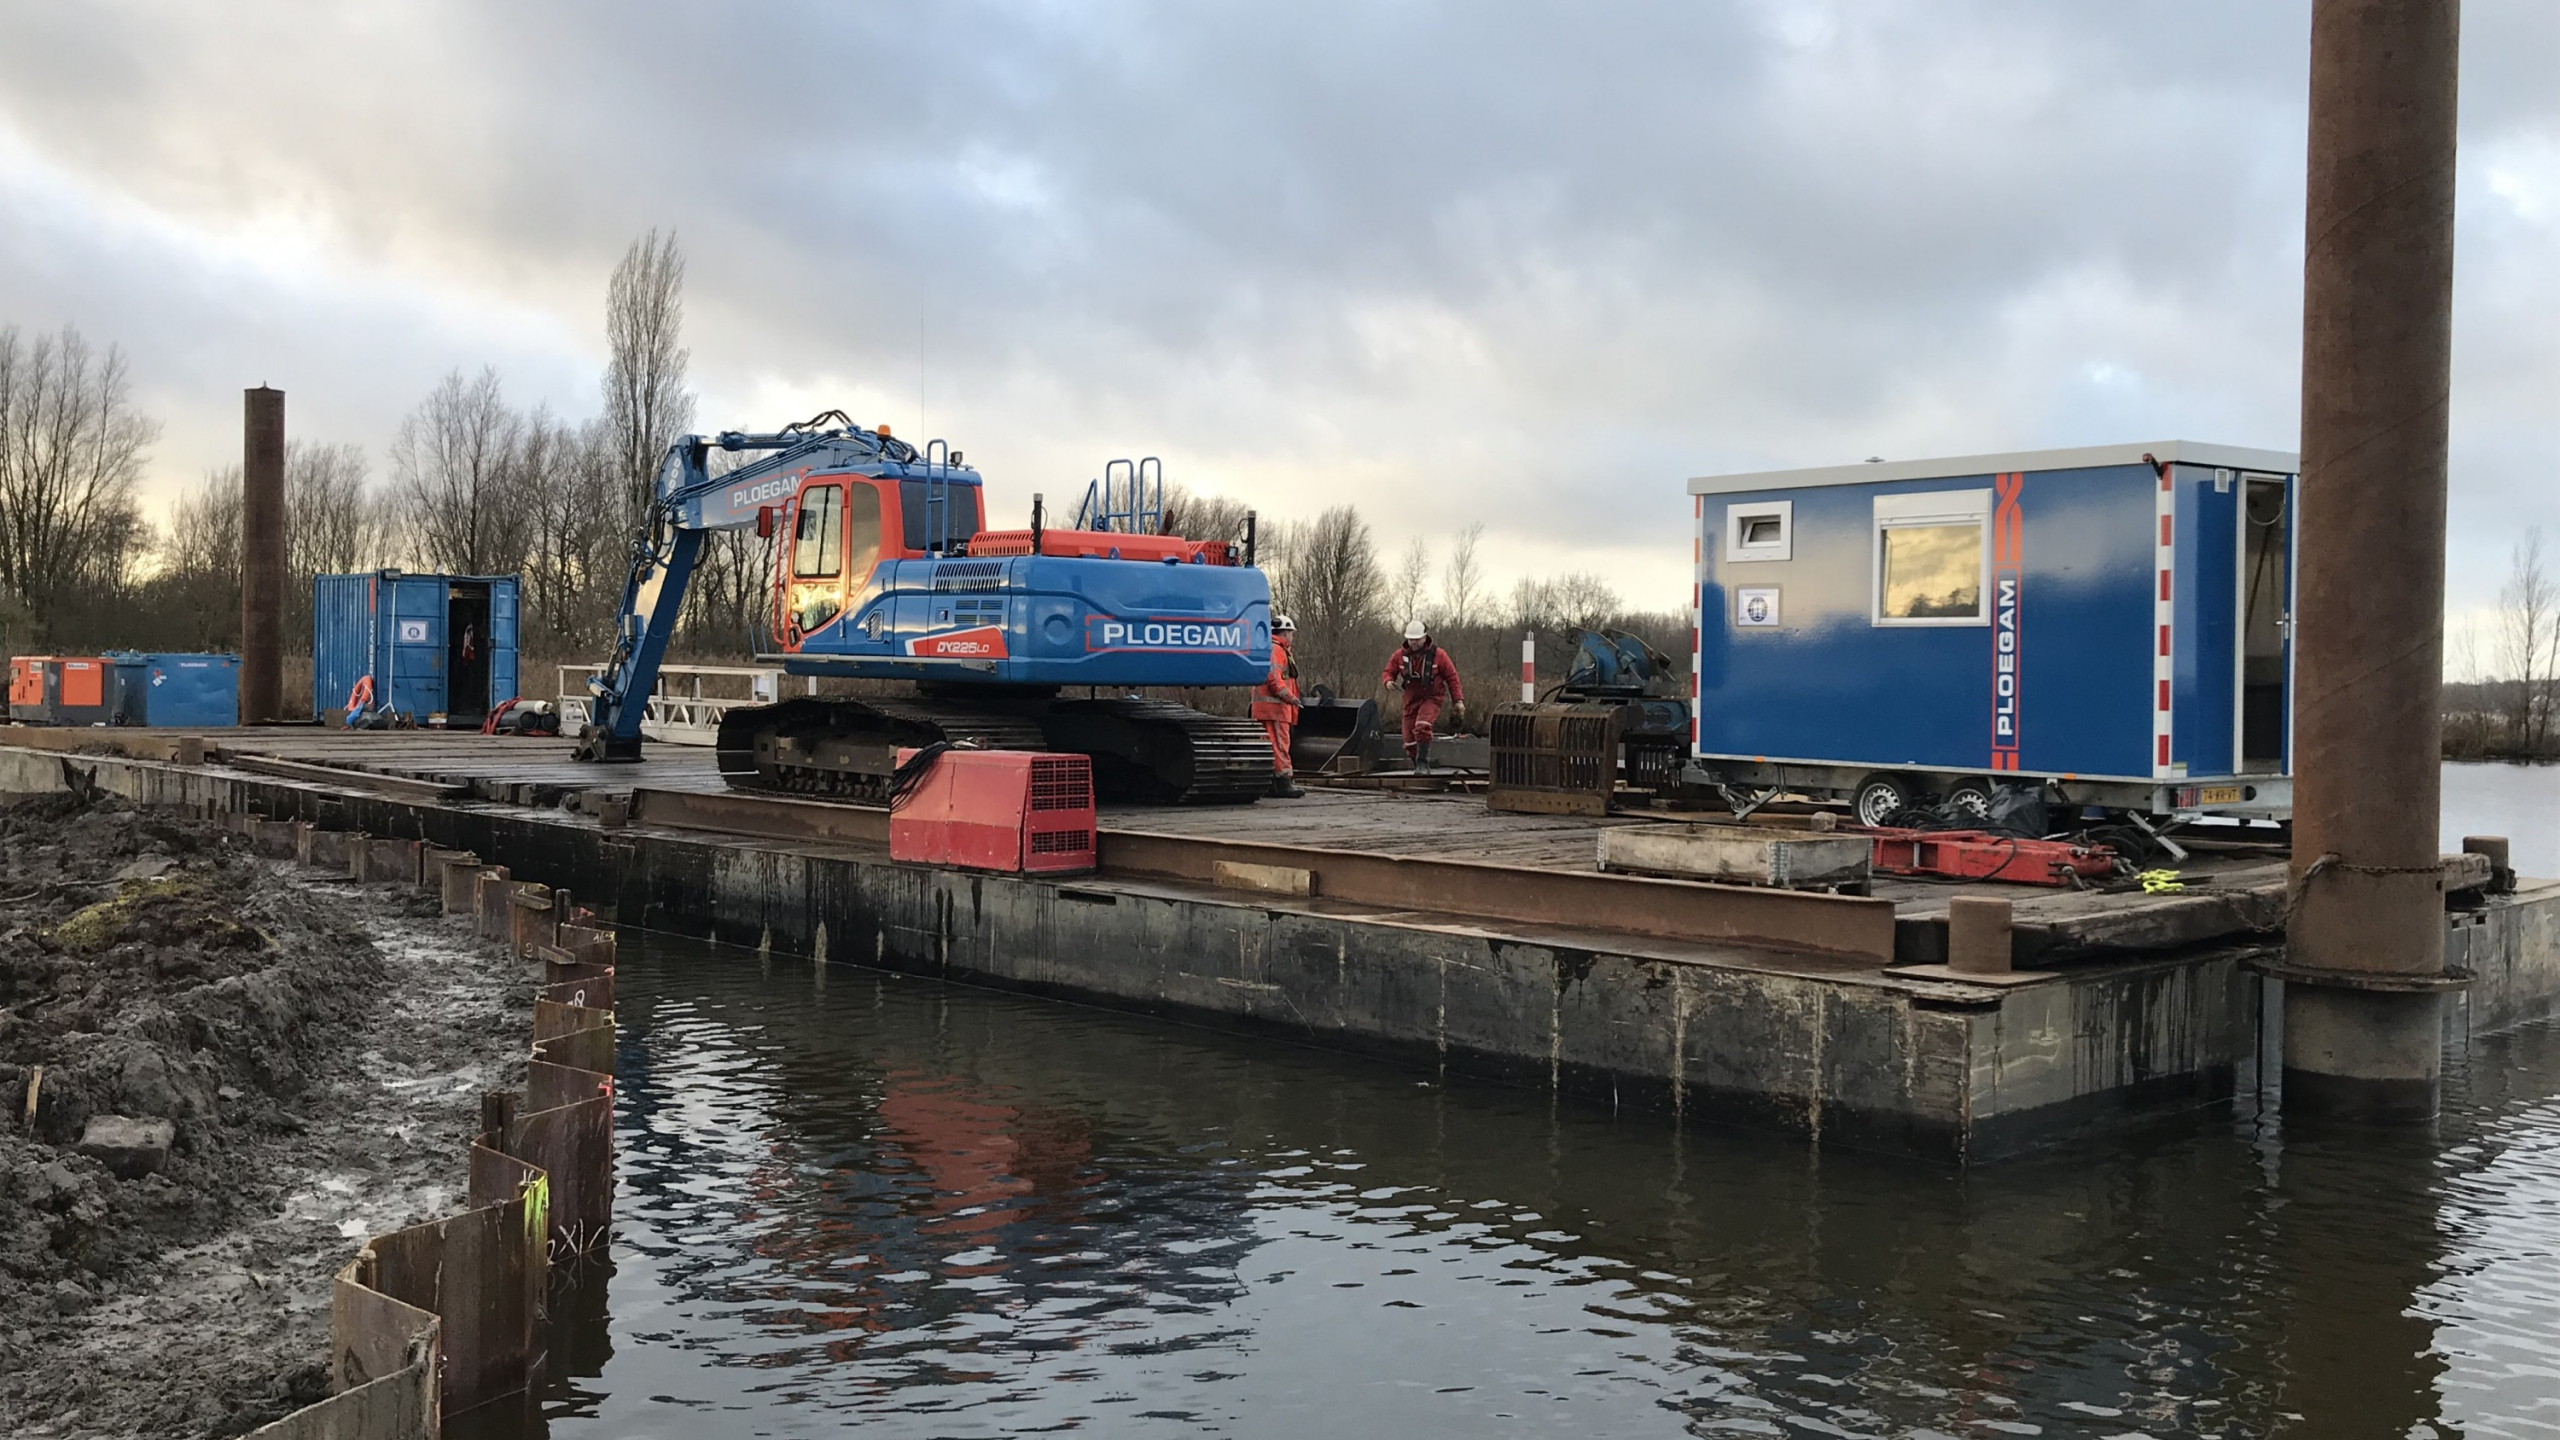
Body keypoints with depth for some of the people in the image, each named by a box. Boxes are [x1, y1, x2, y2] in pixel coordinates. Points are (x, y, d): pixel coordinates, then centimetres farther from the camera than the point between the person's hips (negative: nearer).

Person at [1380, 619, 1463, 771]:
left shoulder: (1438, 654, -9)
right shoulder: (1400, 655, -3)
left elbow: (1451, 677, -2)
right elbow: (1387, 672, 4)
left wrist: (1458, 699, -5)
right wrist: (1388, 682, -21)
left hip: (1432, 698, -4)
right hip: (1411, 700, 4)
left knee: (1422, 727, -30)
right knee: (1409, 741, 2)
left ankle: (1423, 763, -22)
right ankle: (1419, 769, 21)